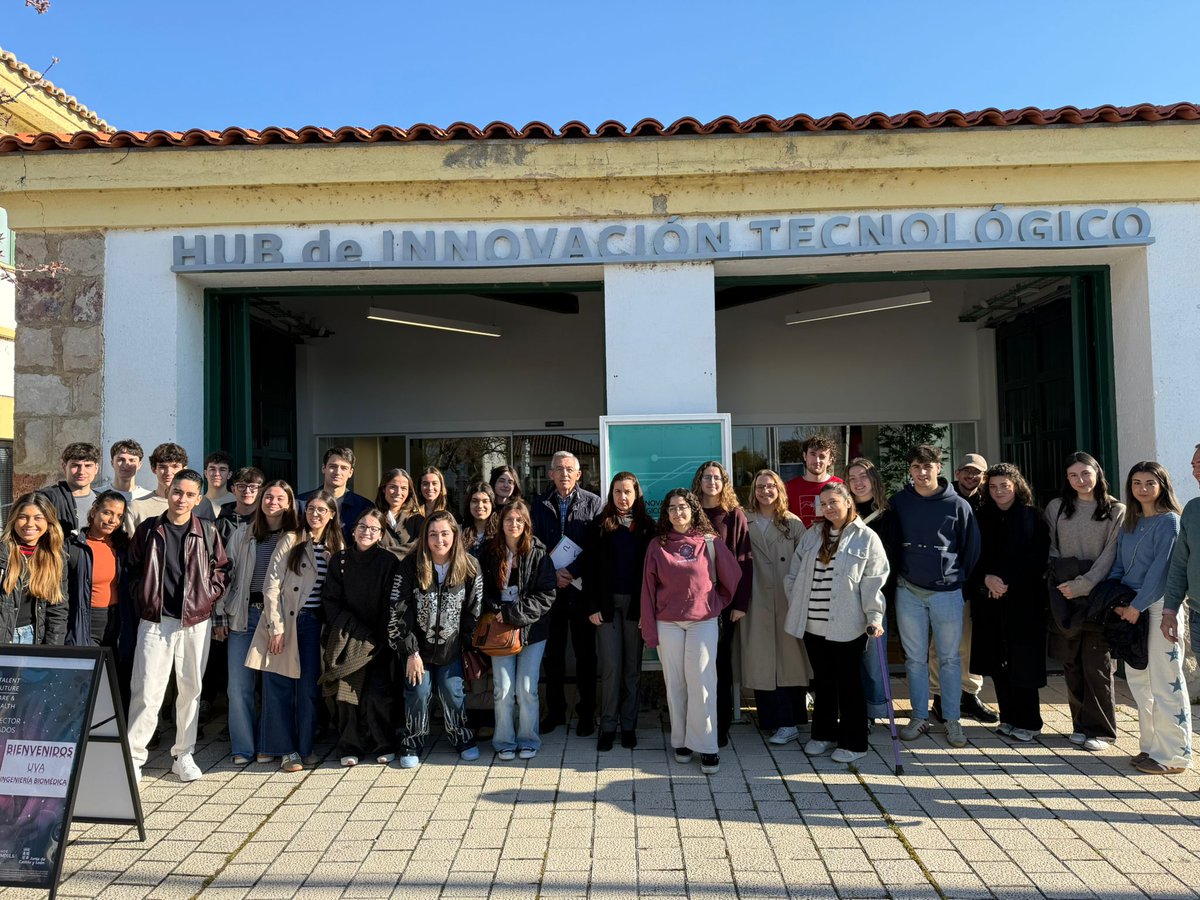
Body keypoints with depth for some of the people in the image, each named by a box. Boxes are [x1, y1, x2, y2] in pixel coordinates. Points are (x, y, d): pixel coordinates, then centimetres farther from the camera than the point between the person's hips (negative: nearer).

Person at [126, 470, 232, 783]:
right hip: (155, 621, -1)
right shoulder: (148, 529, 3)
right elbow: (133, 568, 12)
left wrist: (208, 596, -1)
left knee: (190, 689, 9)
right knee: (147, 692, -4)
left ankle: (184, 755, 21)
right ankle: (133, 757, 8)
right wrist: (142, 598, 2)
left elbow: (222, 568, 10)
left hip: (196, 622, 1)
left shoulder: (207, 531, 2)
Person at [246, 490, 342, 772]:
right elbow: (271, 586, -8)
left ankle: (305, 747, 18)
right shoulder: (291, 540, -5)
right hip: (285, 621, -3)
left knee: (310, 687, 6)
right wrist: (276, 628, -12)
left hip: (314, 624, 3)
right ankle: (286, 749, 12)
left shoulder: (336, 547, 8)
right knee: (279, 686, 0)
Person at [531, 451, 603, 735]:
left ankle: (586, 712, 17)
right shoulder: (539, 505, 8)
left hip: (582, 588, -2)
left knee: (585, 653, 6)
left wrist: (571, 571, -15)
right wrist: (552, 574, -8)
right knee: (553, 652, 10)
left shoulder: (593, 503, 0)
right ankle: (555, 710, 22)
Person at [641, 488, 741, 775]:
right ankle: (681, 741, 19)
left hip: (703, 621, -1)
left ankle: (706, 746, 3)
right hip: (668, 623, 2)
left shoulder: (710, 542, 0)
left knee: (701, 683, -5)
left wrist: (718, 604, 15)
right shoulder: (657, 546, 4)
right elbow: (648, 589, 3)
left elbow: (733, 577, 8)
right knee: (675, 683, 6)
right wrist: (649, 629, 1)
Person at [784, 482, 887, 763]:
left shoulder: (866, 538, -4)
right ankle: (824, 733, 30)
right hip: (812, 624, 5)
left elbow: (873, 582, -7)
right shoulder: (812, 535, 9)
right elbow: (794, 574, 13)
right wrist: (795, 607, 7)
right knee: (822, 681, 16)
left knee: (849, 683, 6)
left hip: (846, 626, -4)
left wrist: (874, 617, -12)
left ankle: (853, 742, 18)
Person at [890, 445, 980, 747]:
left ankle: (952, 720, 17)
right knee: (915, 658, 9)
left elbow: (972, 547, 5)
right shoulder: (897, 503, 2)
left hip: (947, 592, -1)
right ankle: (919, 717, 20)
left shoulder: (958, 505, -3)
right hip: (908, 592, 2)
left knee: (949, 659, 6)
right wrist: (900, 574, 8)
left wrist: (958, 577, 7)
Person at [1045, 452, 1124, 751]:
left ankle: (1100, 729, 8)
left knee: (1097, 664, -2)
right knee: (1071, 665, 6)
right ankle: (1081, 724, 16)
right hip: (1063, 595, 3)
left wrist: (1083, 585, -13)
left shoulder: (1116, 511, 2)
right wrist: (1061, 581, 0)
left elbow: (1110, 555, -6)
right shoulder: (1056, 508, 11)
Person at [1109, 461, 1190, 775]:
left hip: (1159, 605, -7)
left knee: (1165, 682, -3)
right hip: (1131, 607, 7)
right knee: (1137, 678, 11)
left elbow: (1160, 569, -13)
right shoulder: (1129, 523, 15)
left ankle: (1174, 755, 5)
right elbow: (1119, 564, 15)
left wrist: (1137, 605, -14)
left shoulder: (1168, 521, -7)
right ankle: (1151, 746, 21)